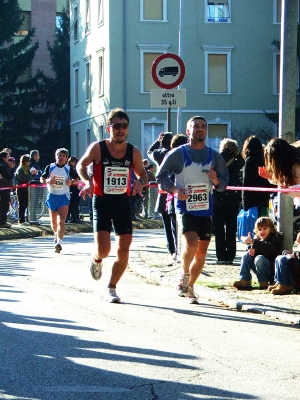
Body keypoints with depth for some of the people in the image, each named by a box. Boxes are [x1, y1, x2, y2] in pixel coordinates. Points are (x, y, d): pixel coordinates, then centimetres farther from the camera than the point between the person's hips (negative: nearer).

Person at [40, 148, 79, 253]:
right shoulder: (50, 167, 0)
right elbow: (42, 179, 6)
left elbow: (77, 179, 12)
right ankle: (56, 234, 44)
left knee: (61, 221, -14)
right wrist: (48, 180, -15)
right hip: (52, 196, 2)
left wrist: (72, 182, -9)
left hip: (64, 197, -2)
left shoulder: (68, 169, -1)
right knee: (53, 222, 14)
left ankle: (59, 242, -19)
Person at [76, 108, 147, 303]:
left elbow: (142, 173, 11)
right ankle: (97, 260, 25)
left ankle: (111, 289, 19)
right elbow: (81, 165, 6)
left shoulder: (134, 152, -3)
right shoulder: (97, 148, -10)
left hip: (123, 202, 3)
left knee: (124, 250, 1)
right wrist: (87, 181, -13)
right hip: (101, 202, -3)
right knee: (103, 249, -14)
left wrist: (140, 181, -12)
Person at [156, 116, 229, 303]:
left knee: (202, 251, 5)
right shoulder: (178, 154, -2)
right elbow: (161, 175, 1)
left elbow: (225, 182, 12)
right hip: (185, 208, -4)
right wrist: (174, 189, -15)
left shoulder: (214, 156, 7)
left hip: (206, 210, 4)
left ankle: (190, 287, 23)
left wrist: (217, 181, -11)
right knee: (191, 243, -22)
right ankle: (183, 275, 6)